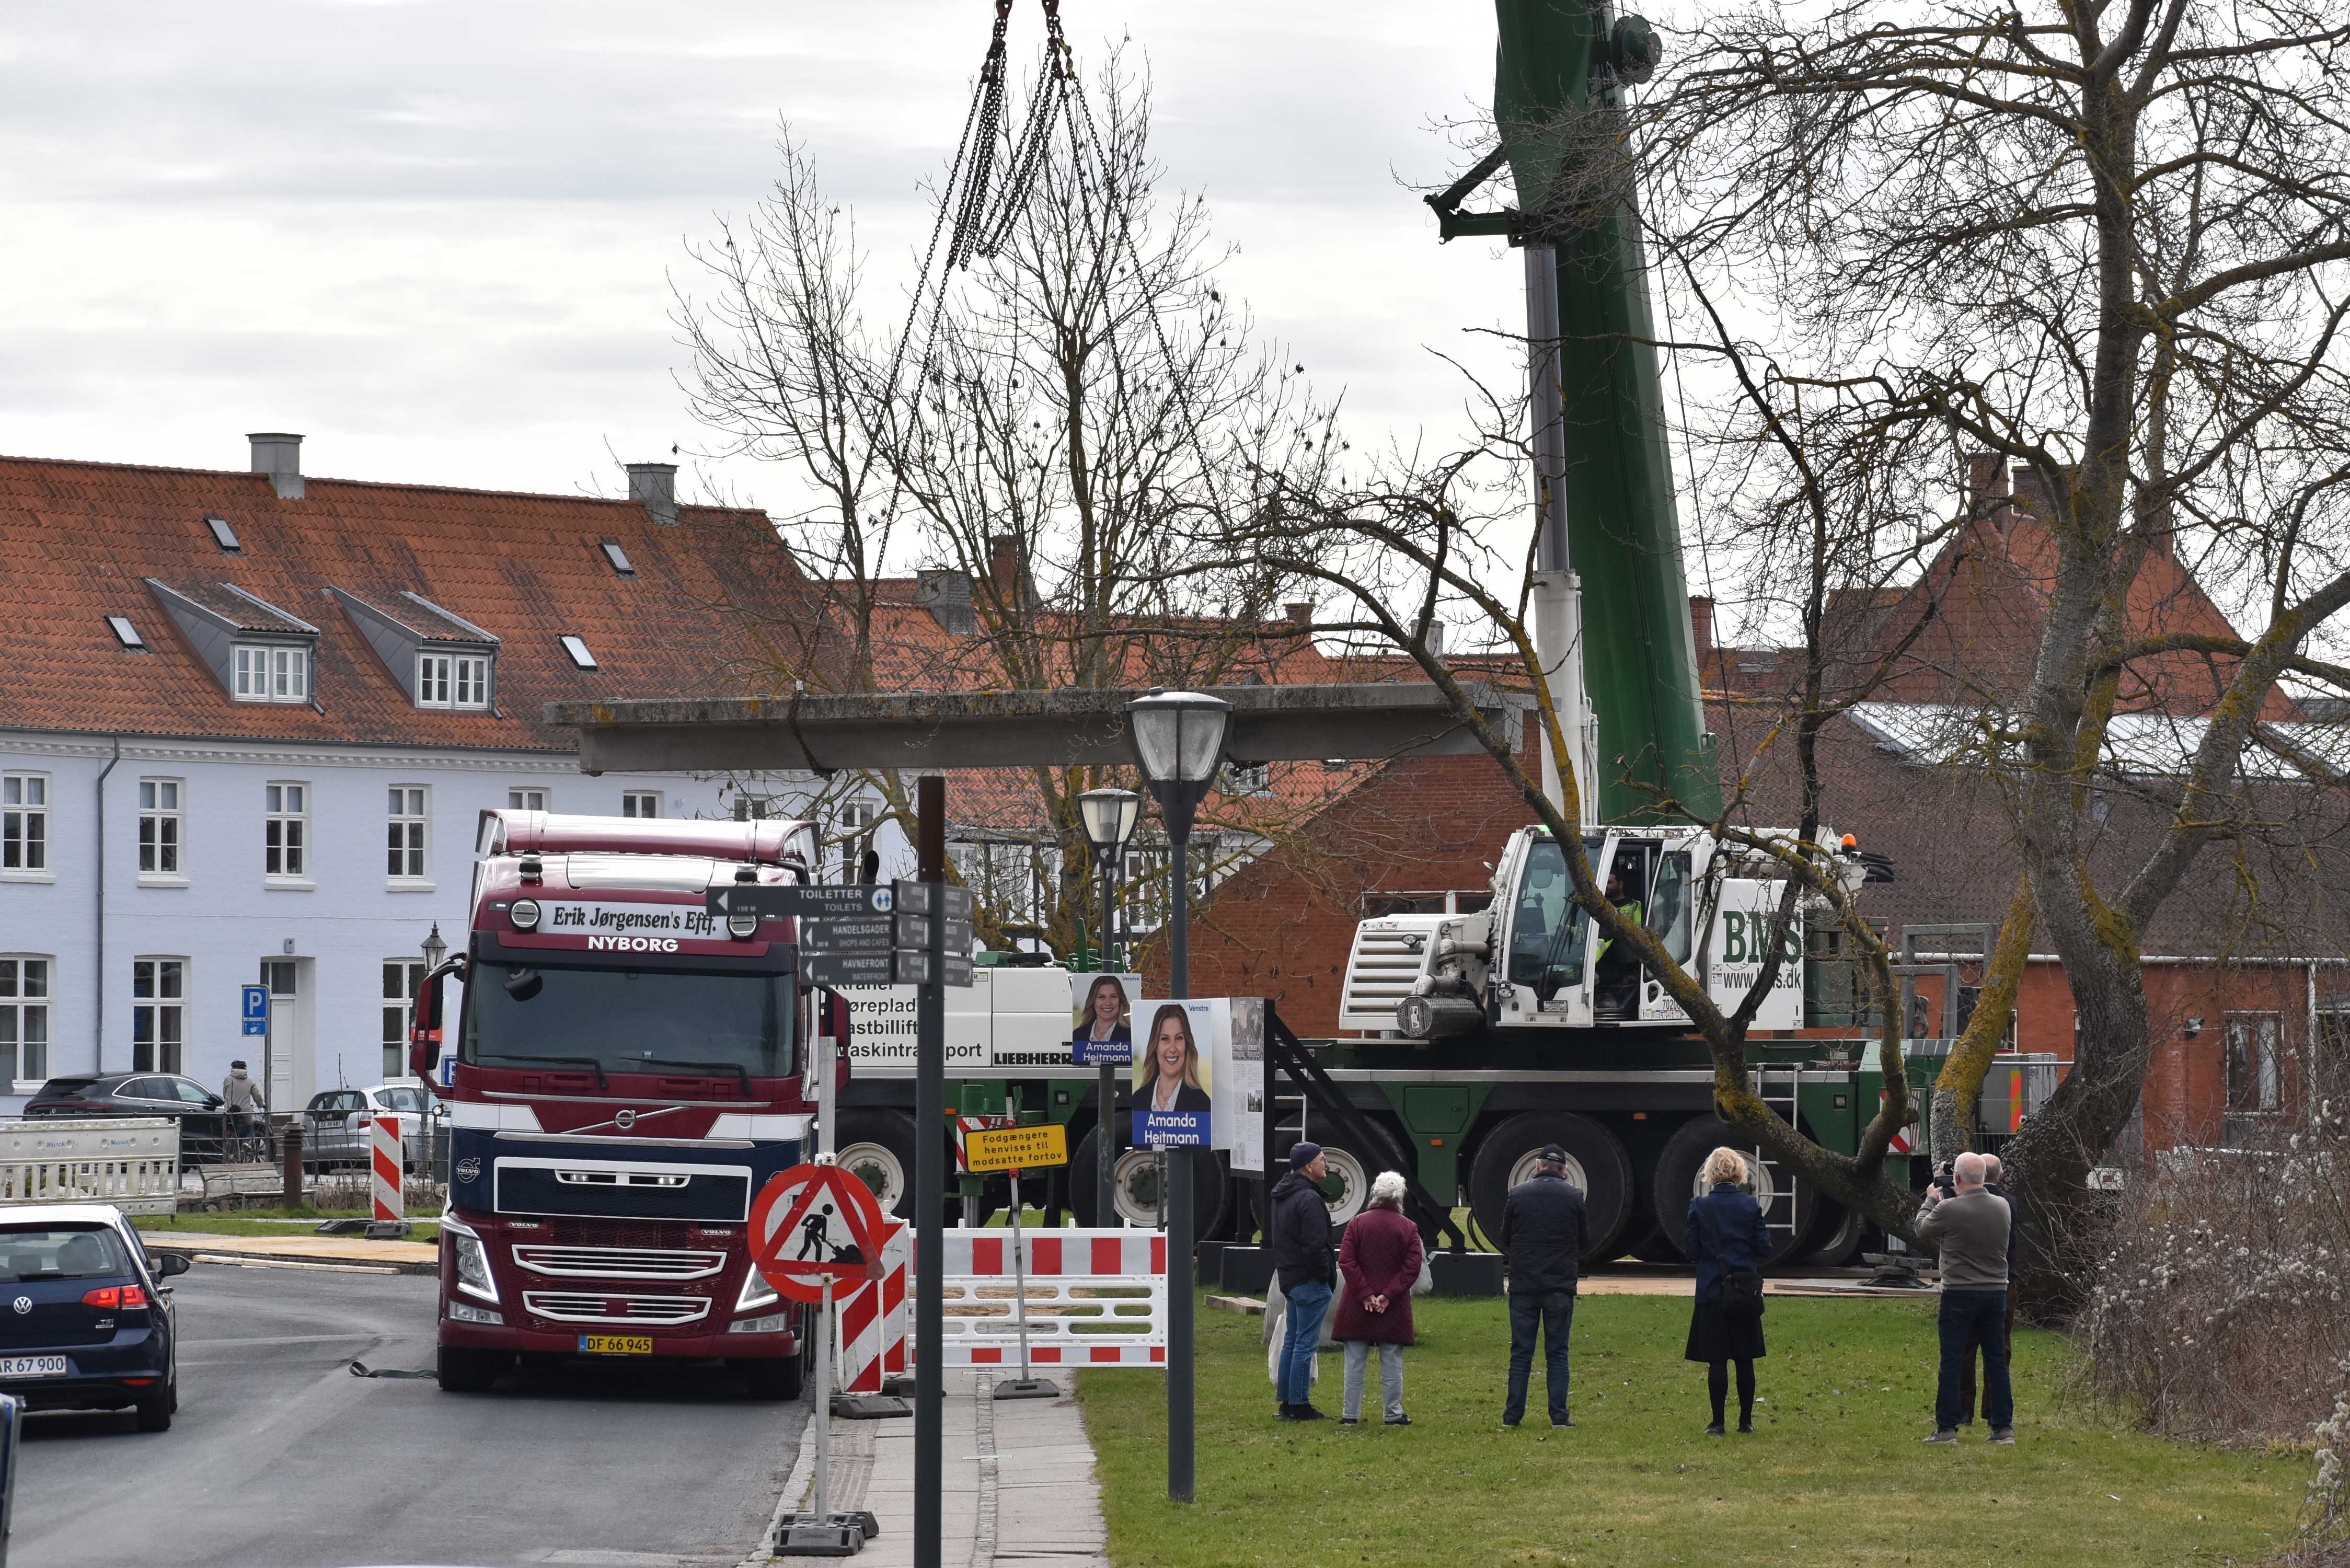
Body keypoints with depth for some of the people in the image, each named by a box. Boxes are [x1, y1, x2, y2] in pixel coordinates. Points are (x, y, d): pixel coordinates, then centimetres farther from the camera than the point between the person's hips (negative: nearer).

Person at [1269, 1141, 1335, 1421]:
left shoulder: (1282, 1195, 14)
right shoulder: (1309, 1199, -18)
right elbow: (1315, 1246, -23)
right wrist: (1326, 1275, -11)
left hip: (1290, 1279, 10)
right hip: (1309, 1282, -10)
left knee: (1292, 1340, 15)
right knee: (1306, 1343, -6)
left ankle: (1287, 1402, 20)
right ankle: (1299, 1405, -4)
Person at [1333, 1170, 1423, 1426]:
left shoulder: (1357, 1223, -2)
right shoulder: (1409, 1228, -1)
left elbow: (1346, 1262, -8)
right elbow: (1412, 1268, -7)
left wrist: (1365, 1294, -8)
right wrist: (1389, 1295, -9)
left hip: (1358, 1308, 0)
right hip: (1394, 1309, 0)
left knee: (1355, 1363, 6)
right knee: (1392, 1364, 7)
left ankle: (1351, 1414, 6)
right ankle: (1394, 1414, 9)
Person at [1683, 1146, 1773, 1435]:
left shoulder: (1699, 1207, -6)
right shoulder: (1750, 1205, -3)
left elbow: (1691, 1251, -4)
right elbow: (1764, 1248, -1)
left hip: (1711, 1292, -1)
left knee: (1716, 1359, 1)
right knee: (1745, 1359, 9)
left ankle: (1718, 1422, -1)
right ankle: (1746, 1420, 13)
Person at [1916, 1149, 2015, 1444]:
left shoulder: (1948, 1209, -15)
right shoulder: (2002, 1206, 1)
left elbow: (1922, 1231, 2)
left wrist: (1930, 1200, 20)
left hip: (1960, 1295, -5)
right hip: (1996, 1293, 5)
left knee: (1951, 1363, 1)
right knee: (1997, 1362, 9)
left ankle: (1947, 1428, 0)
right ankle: (2004, 1428, 9)